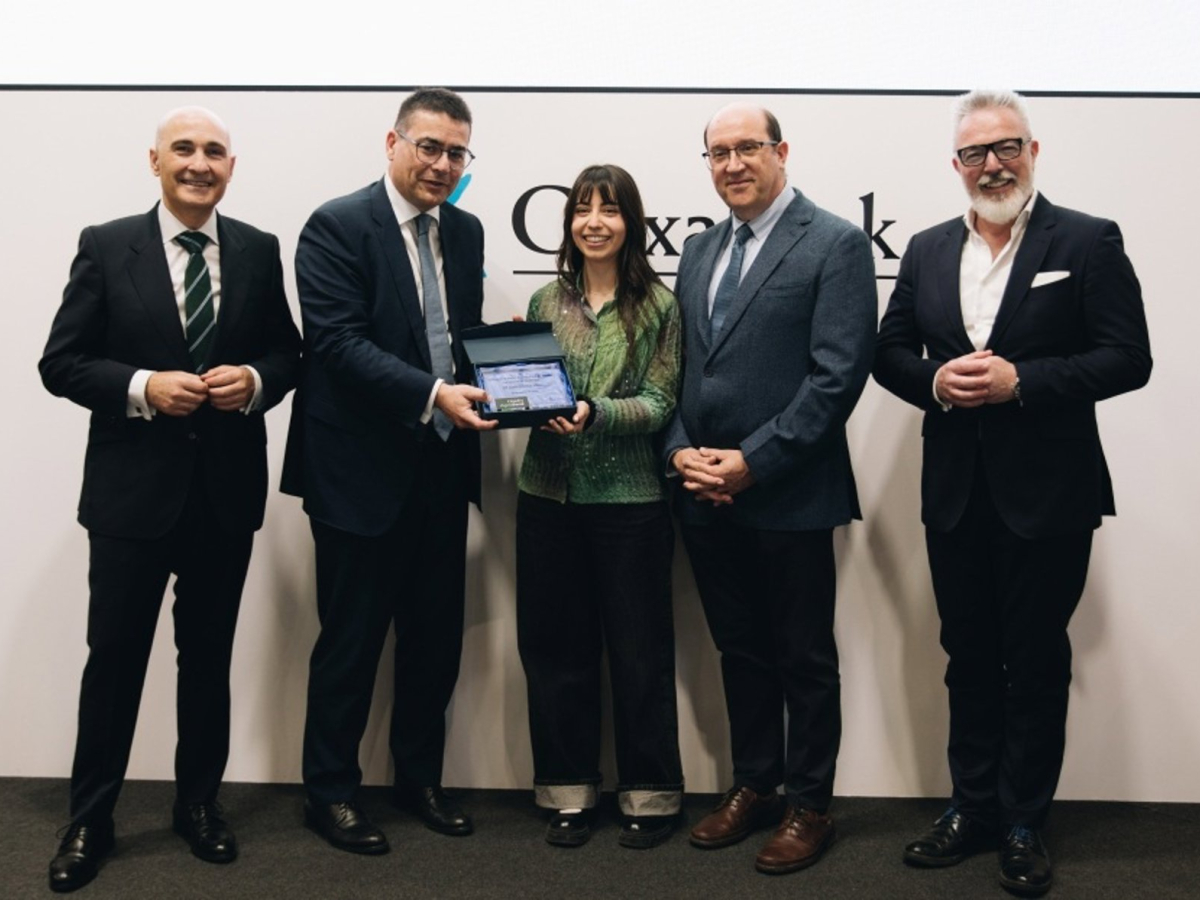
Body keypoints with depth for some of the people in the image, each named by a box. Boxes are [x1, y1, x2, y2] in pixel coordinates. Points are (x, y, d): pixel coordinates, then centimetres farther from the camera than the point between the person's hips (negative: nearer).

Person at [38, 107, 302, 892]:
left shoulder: (259, 251, 3)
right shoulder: (106, 247, -3)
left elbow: (288, 354, 8)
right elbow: (61, 364, -4)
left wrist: (256, 379, -14)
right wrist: (143, 388, -19)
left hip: (227, 490, 2)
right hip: (134, 488, -2)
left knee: (209, 656, 15)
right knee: (114, 657, 6)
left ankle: (200, 801, 32)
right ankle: (90, 819, 23)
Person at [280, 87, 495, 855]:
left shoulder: (466, 231, 11)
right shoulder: (336, 227, -9)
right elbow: (338, 341, -19)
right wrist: (433, 395, -27)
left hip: (443, 467, 6)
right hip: (362, 468, -6)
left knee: (437, 635, 14)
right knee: (352, 640, 5)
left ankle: (421, 777, 32)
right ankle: (331, 791, 22)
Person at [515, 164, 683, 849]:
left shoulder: (658, 305, -1)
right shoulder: (546, 301, 8)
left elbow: (659, 403, -6)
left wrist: (595, 413, -21)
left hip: (629, 500, -3)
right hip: (549, 497, 3)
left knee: (640, 652, 5)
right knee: (557, 649, 9)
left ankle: (651, 795, 20)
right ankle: (570, 792, 23)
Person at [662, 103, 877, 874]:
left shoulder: (836, 244, -6)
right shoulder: (699, 251, 14)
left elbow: (839, 374, -14)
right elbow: (677, 366, 14)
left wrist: (753, 461, -17)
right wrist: (680, 449, -3)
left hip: (790, 495, -6)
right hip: (706, 494, 6)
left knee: (804, 660, 8)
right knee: (740, 652, 17)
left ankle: (809, 806, 23)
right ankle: (753, 786, 32)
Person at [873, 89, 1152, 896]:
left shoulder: (1089, 242, -5)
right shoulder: (927, 251, 9)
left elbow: (1128, 359, -10)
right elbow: (891, 352, 10)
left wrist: (1021, 381, -19)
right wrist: (935, 381, -10)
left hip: (1046, 494, -4)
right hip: (955, 493, 4)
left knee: (1036, 663, 7)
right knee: (969, 657, 14)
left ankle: (1025, 823, 22)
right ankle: (973, 808, 28)